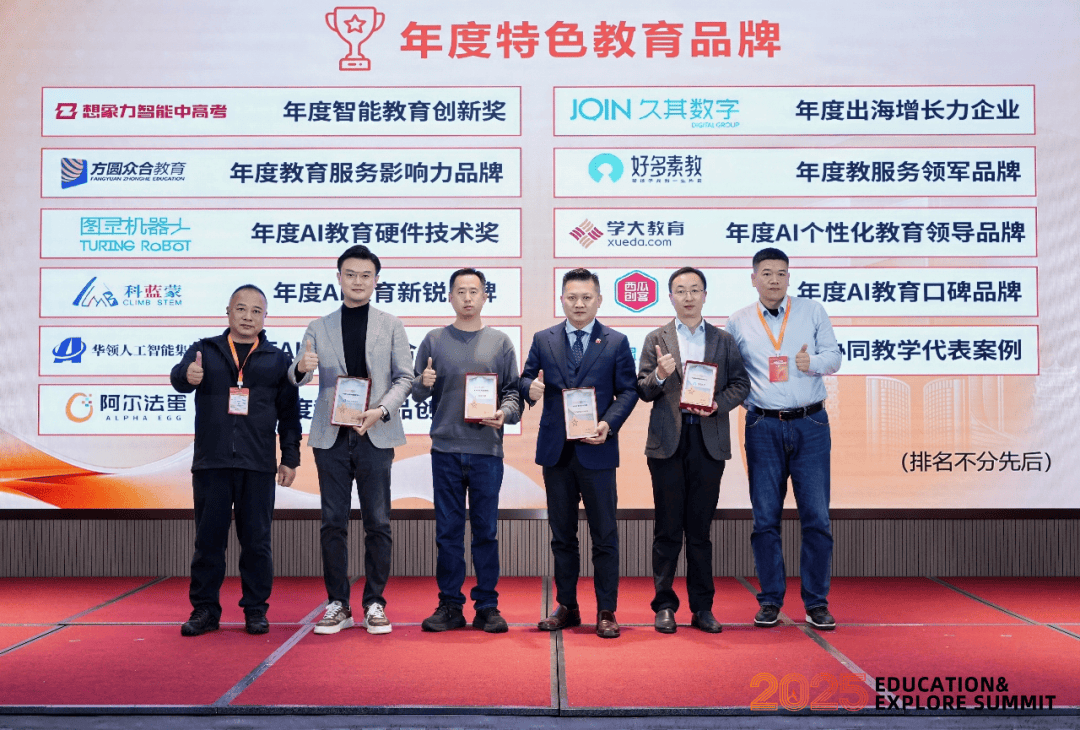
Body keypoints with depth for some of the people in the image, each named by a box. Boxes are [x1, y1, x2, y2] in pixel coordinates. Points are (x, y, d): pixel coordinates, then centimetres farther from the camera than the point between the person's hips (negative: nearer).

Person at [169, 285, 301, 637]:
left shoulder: (277, 359, 9)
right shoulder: (205, 350, 9)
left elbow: (289, 412, 9)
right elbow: (179, 375, -11)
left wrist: (290, 457, 5)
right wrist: (186, 375, -35)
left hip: (258, 465, 0)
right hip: (211, 463, 0)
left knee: (256, 540, 5)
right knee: (208, 539, 6)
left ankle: (255, 609, 15)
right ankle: (204, 609, 16)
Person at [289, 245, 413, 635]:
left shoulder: (391, 325, 9)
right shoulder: (319, 328, 11)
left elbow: (404, 377, 3)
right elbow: (295, 378, 4)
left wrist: (381, 409, -13)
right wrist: (301, 367, -21)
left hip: (375, 435, -1)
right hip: (331, 436, 1)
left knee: (378, 523, 1)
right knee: (333, 523, 3)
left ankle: (375, 604, 11)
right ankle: (338, 604, 13)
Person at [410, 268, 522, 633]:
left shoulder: (499, 342, 8)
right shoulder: (434, 340, 9)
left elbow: (513, 391, 6)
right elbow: (416, 393, 9)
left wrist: (504, 413, -13)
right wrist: (423, 383, -12)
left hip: (486, 450, 0)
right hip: (445, 449, 1)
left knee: (486, 531, 4)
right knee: (448, 531, 5)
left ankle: (487, 606, 12)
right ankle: (449, 606, 13)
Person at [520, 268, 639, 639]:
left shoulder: (616, 342, 4)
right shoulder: (543, 340, 9)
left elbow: (628, 390, 2)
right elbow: (526, 378, 9)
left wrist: (609, 423, -14)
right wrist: (530, 387, -15)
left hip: (597, 450, -2)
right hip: (556, 451, 2)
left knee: (604, 535, 1)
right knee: (562, 535, 11)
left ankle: (606, 612, 11)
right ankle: (566, 607, 22)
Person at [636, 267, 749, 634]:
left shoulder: (724, 340, 11)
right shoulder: (656, 339, 8)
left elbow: (740, 383, 7)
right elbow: (643, 392, 3)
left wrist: (718, 403, -10)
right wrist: (659, 376, -17)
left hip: (709, 440, 1)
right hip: (667, 441, -1)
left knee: (701, 528, 6)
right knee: (667, 528, 3)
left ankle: (702, 607, 14)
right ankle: (664, 606, 12)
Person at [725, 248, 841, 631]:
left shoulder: (813, 311, 7)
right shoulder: (738, 323, 7)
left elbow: (834, 356, 5)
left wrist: (814, 362, -15)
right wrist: (746, 401, -3)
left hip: (810, 424, 0)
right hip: (763, 427, 1)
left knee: (816, 516, -1)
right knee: (765, 518, 4)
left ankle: (816, 603, 10)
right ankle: (770, 601, 15)